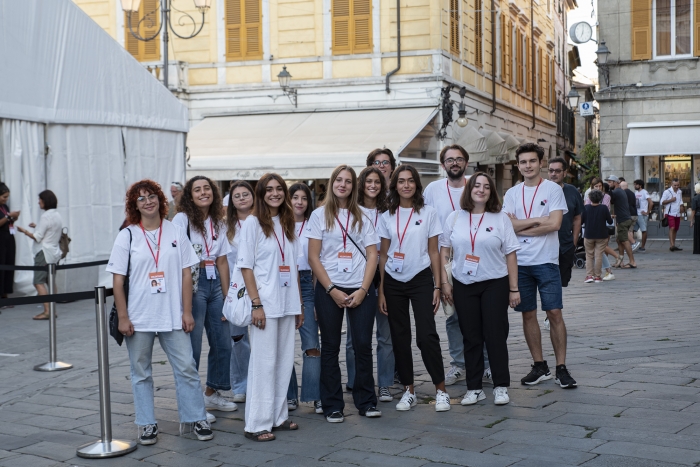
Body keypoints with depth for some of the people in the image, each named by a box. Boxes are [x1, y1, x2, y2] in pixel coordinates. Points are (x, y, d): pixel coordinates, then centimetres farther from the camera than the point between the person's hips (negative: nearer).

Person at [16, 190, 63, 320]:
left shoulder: (45, 216, -15)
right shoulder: (58, 216, 11)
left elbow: (37, 237, -15)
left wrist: (24, 231, -3)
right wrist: (37, 227, 19)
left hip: (44, 252, -9)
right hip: (54, 252, 9)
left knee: (39, 282, -10)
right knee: (50, 281, 14)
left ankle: (46, 311, -18)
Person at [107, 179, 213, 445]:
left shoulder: (176, 233, 3)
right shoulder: (127, 236, 0)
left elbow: (186, 274, 4)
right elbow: (118, 280, -1)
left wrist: (187, 312, -1)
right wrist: (123, 318, -6)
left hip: (173, 316, 1)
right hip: (139, 318, 0)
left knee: (186, 368, 1)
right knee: (141, 373, 8)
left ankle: (196, 419, 13)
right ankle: (147, 424, 20)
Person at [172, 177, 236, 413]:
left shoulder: (218, 223, 14)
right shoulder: (182, 219, -5)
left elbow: (222, 262, 12)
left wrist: (227, 296, 7)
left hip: (214, 283, 7)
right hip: (193, 284, -6)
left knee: (223, 343, 11)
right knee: (192, 346, -4)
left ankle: (212, 393, 30)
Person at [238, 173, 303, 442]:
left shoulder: (287, 224, 13)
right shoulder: (253, 223, -4)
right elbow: (246, 266, -8)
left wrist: (299, 304, 12)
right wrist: (256, 304, -15)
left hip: (287, 303, 6)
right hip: (265, 304, -6)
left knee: (285, 361, 9)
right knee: (264, 363, -4)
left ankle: (278, 416, 20)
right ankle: (257, 424, 2)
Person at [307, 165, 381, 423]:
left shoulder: (362, 216, 9)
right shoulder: (320, 215, 4)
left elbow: (372, 255, 4)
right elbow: (313, 257, -1)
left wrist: (363, 289, -8)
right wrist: (332, 290, -9)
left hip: (361, 289, 1)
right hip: (329, 290, -1)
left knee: (363, 344, 0)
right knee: (330, 347, 4)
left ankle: (366, 401, 13)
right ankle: (332, 406, 12)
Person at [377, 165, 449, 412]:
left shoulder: (428, 213, 0)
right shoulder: (387, 216, 5)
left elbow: (434, 252, 2)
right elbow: (383, 255, 7)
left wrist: (437, 286, -3)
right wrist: (381, 291, 3)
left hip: (421, 280, -2)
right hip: (393, 282, 3)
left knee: (426, 336, -10)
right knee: (400, 337, 6)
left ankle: (441, 390, 1)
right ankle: (409, 391, 17)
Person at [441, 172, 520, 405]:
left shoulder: (500, 218, 1)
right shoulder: (454, 218, 6)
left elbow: (510, 254, 0)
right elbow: (444, 251, 7)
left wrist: (513, 288, -3)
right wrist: (445, 282, 0)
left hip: (494, 284, -2)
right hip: (463, 286, 2)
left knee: (495, 336, -2)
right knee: (471, 337, 5)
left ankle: (501, 387, 8)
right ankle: (474, 388, 13)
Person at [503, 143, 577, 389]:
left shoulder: (553, 189, -1)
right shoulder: (512, 193, 9)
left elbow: (555, 224, -12)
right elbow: (509, 225, -3)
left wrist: (521, 227, -9)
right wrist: (538, 220, -11)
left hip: (546, 261, -3)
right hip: (520, 262, 4)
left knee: (554, 313, -4)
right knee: (528, 314, 7)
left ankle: (561, 368, 3)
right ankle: (539, 366, 18)